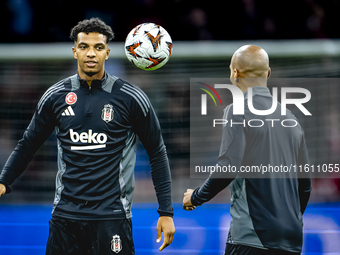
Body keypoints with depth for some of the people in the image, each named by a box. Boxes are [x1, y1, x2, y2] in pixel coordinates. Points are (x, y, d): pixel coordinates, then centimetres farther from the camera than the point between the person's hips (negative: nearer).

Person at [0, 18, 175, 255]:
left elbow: (157, 153, 3)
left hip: (112, 215, -2)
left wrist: (166, 212, -1)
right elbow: (28, 144, 14)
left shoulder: (131, 98, -2)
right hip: (65, 215, 3)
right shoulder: (55, 96, 5)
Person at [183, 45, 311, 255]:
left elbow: (228, 168, -16)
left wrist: (196, 197, 0)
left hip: (251, 237, -6)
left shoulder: (237, 111, -5)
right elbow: (305, 185, 18)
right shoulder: (291, 119, 15)